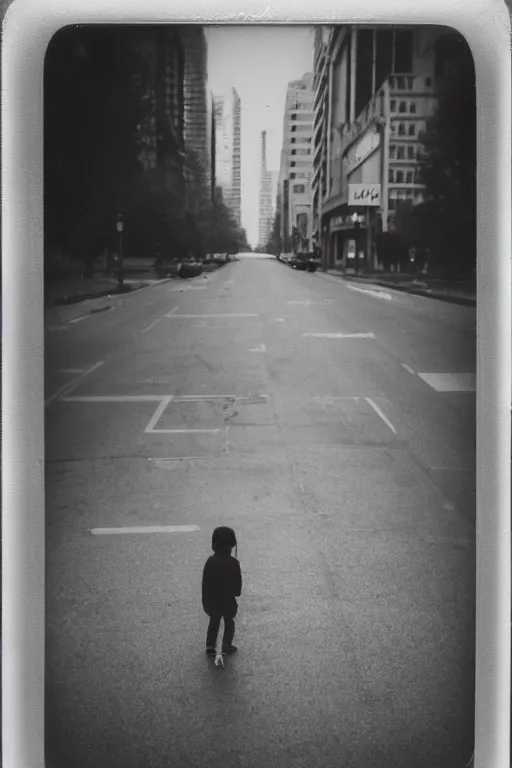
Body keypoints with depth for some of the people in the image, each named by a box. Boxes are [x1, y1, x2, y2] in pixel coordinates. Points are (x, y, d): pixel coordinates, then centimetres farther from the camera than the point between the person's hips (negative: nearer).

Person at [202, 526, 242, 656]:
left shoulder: (210, 561, -10)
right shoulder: (233, 563, -18)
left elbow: (205, 582, -3)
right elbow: (237, 583, -11)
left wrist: (206, 600, 7)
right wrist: (236, 592, 10)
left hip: (211, 600, 2)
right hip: (227, 600, -2)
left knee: (214, 621, 20)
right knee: (229, 621, 19)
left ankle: (210, 646, 17)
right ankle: (226, 644, 14)